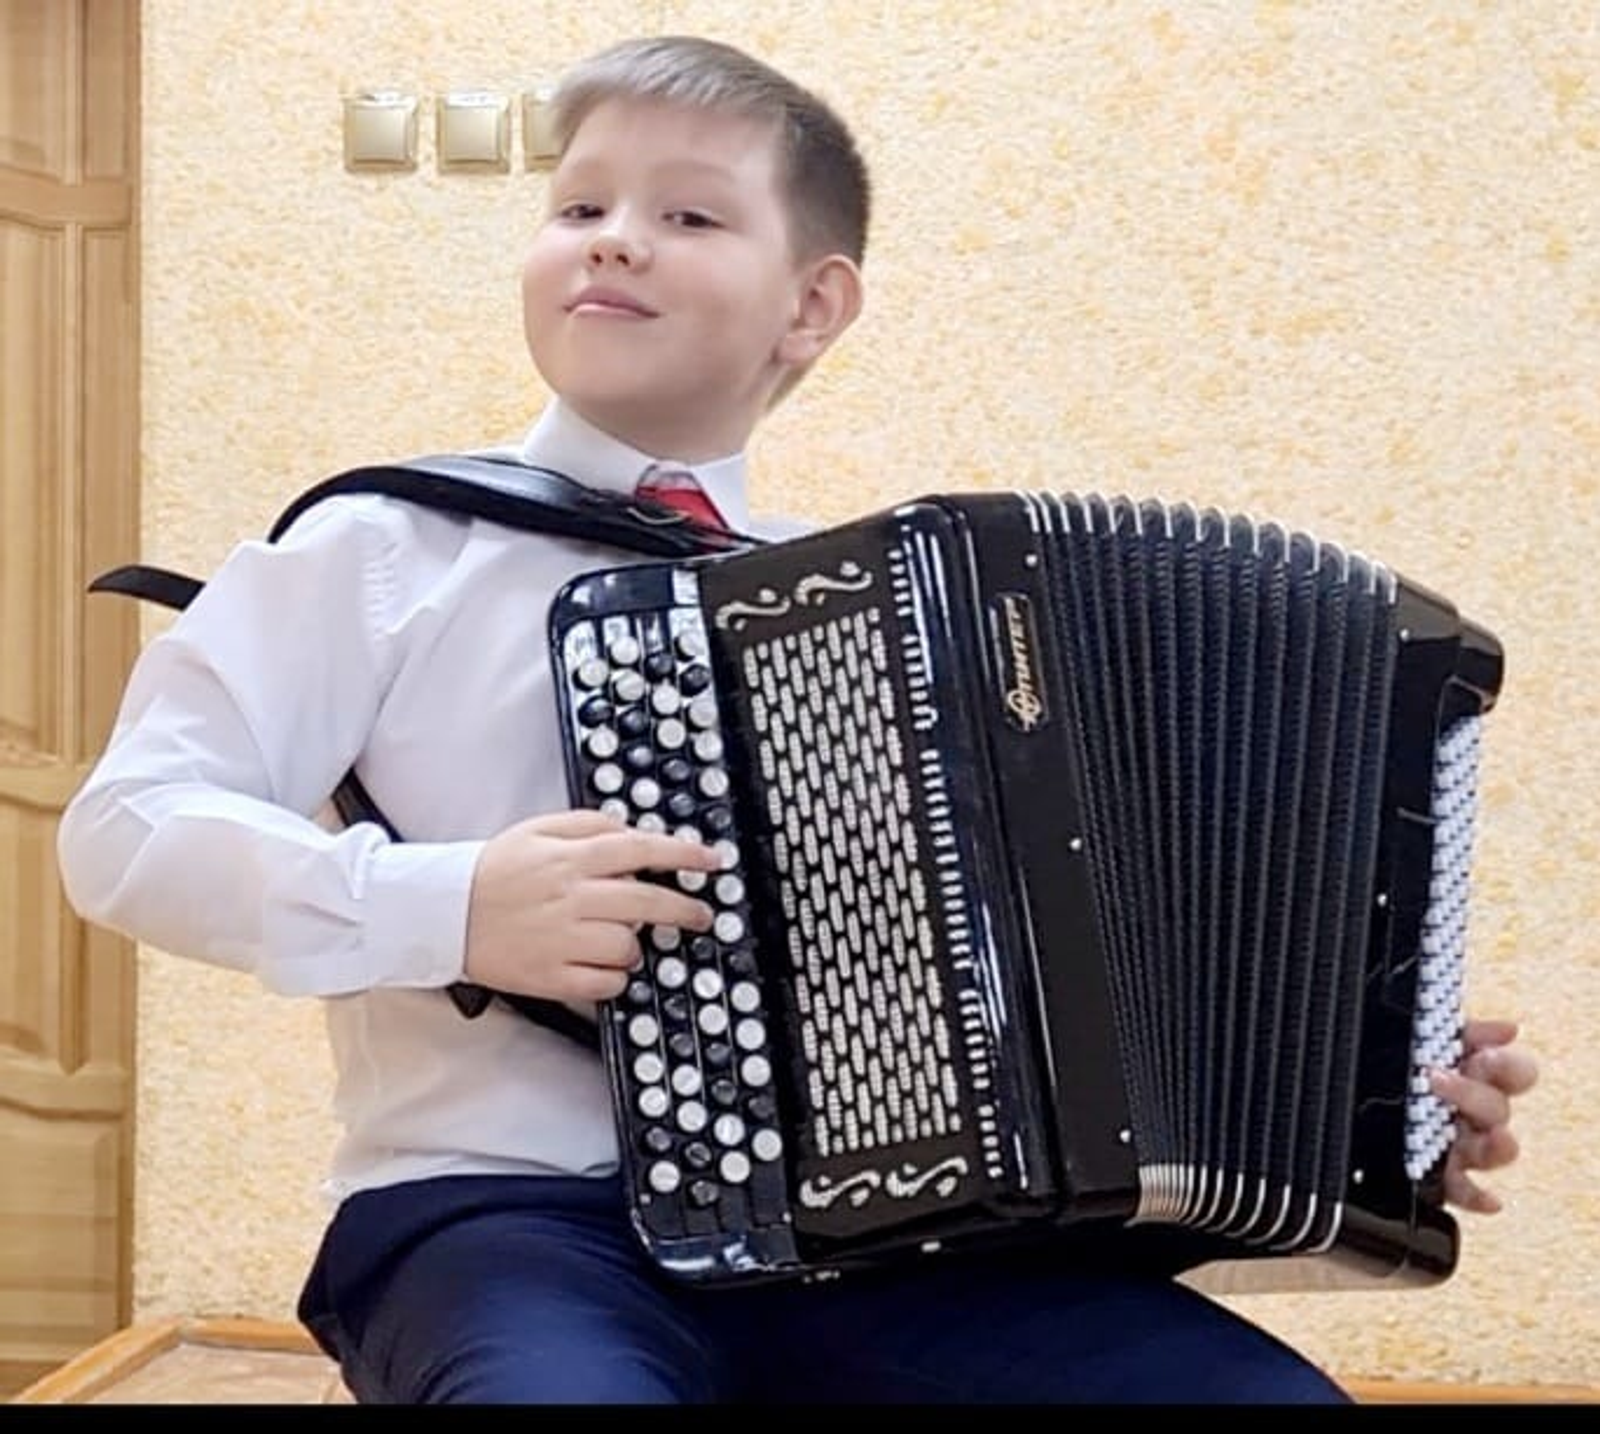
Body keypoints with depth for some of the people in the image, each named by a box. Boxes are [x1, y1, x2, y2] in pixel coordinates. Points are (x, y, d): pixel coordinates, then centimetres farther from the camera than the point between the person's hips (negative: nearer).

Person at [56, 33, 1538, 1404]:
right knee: (572, 1381, -39)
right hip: (504, 1214, -3)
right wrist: (448, 907, -16)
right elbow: (126, 827, -2)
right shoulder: (386, 549, 4)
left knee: (1260, 1387, -18)